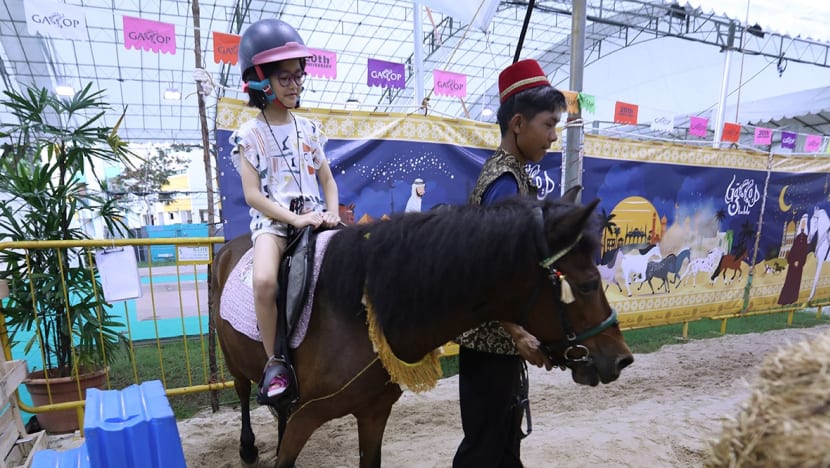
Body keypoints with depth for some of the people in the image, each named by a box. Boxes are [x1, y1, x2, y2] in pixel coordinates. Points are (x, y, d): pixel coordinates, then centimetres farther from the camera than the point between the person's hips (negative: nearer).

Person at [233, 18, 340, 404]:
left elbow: (328, 181, 13)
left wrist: (331, 214, -6)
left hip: (313, 220, 4)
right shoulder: (249, 134, 0)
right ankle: (275, 362, -11)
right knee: (264, 280, -32)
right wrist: (295, 218, -19)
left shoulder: (309, 130, 11)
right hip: (272, 221, -4)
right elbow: (252, 194, -8)